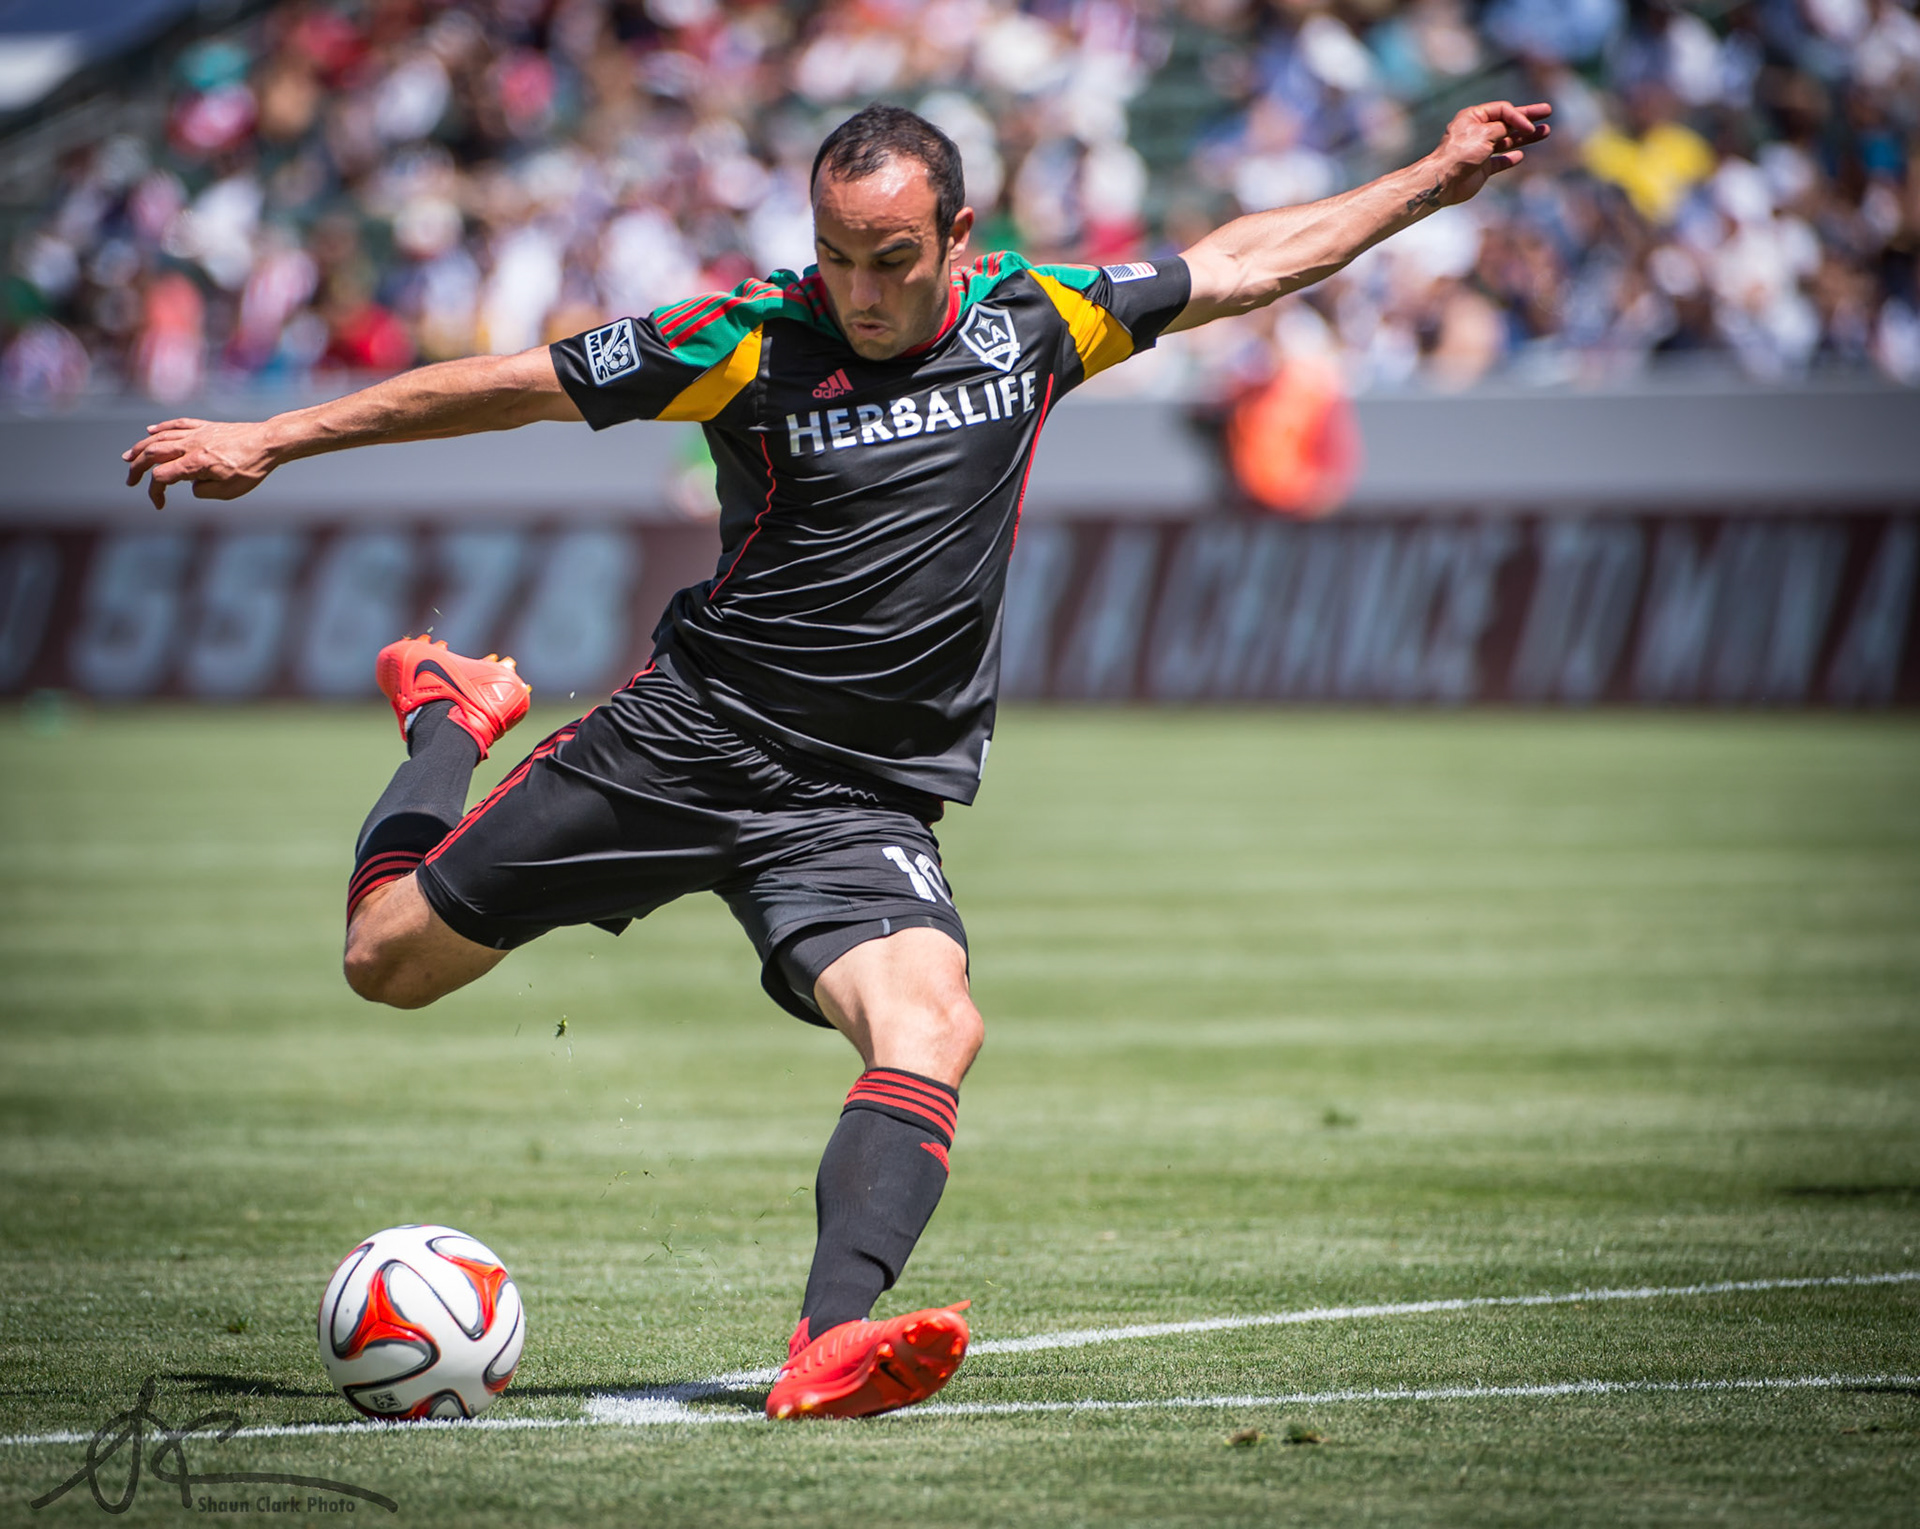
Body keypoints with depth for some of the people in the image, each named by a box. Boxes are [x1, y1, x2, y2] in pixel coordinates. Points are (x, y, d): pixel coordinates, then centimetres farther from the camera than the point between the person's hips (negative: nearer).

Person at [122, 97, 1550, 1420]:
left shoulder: (1033, 320, 1)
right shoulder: (751, 341, -9)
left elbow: (1241, 263, 15)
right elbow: (512, 383, -2)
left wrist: (1438, 178, 16)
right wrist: (270, 440, -1)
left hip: (863, 811, 1)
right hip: (682, 744, -1)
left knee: (934, 1024, -28)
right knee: (388, 958, 5)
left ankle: (834, 1341, -42)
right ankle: (452, 714, 36)